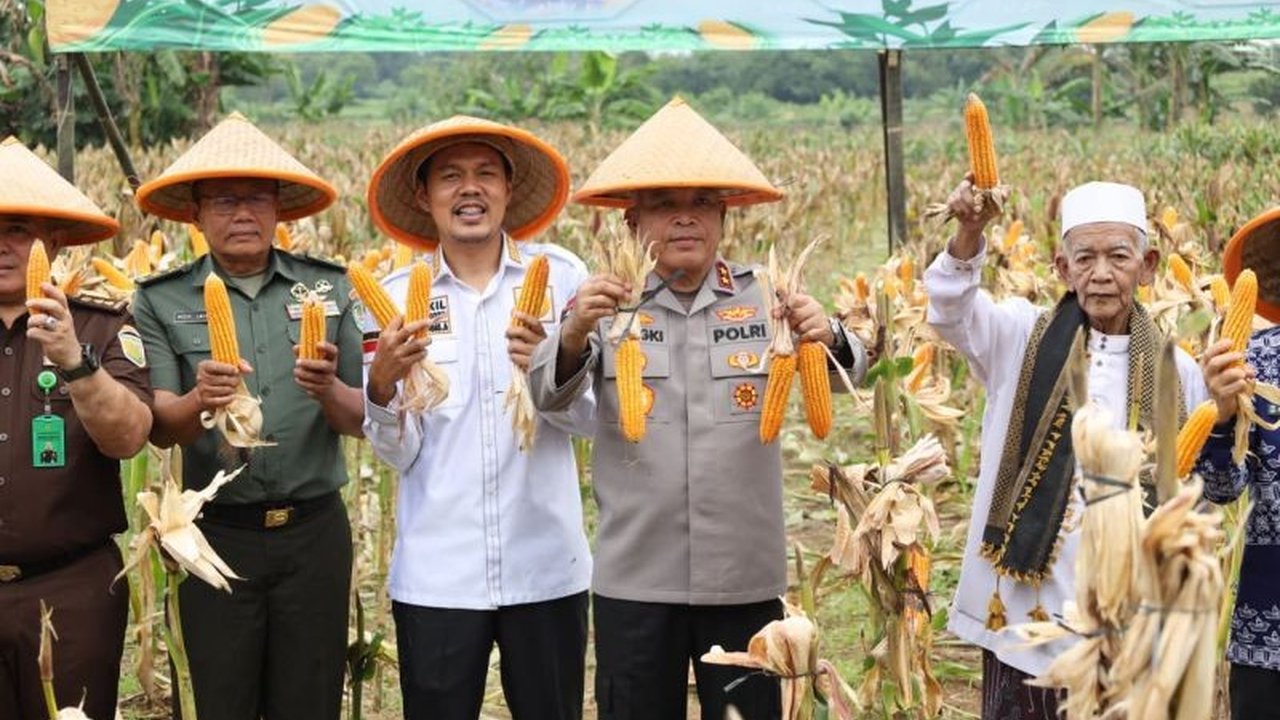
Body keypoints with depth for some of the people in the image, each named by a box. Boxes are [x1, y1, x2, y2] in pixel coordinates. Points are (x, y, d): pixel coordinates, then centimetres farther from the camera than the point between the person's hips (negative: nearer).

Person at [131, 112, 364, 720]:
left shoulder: (328, 287, 3)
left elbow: (363, 420, 2)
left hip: (314, 532, 1)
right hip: (217, 534, -1)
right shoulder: (161, 301, 0)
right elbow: (159, 429, -8)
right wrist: (200, 401, -29)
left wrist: (328, 391, -20)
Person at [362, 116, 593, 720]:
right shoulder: (396, 295, 0)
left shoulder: (561, 276, -2)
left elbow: (591, 415, -2)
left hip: (545, 570, 0)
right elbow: (397, 452, -1)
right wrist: (382, 385, -20)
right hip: (435, 576, 0)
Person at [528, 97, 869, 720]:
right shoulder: (609, 302, 1)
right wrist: (573, 336, -30)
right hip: (634, 579, 0)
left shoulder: (763, 297, 3)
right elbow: (548, 396, -9)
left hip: (746, 576, 1)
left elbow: (846, 374, -5)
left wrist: (827, 340, -28)